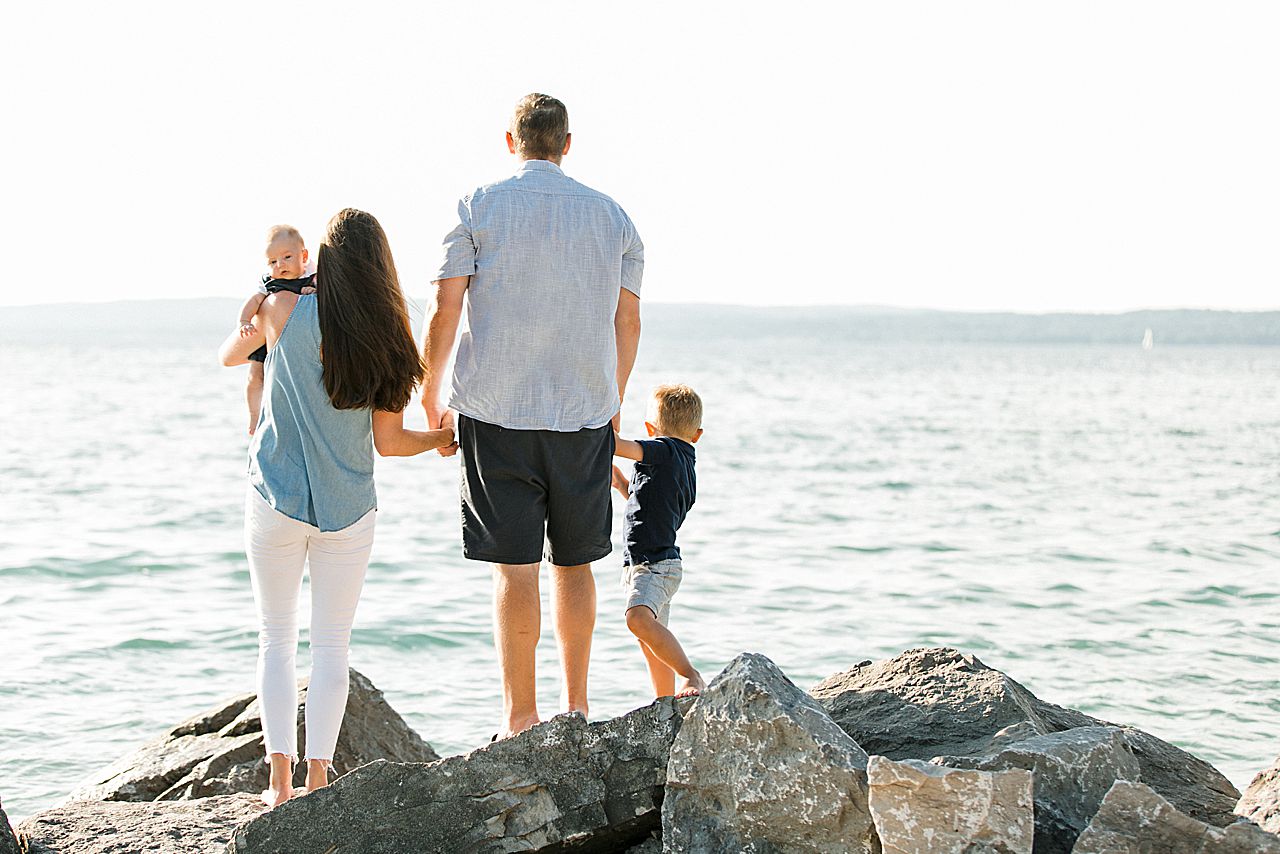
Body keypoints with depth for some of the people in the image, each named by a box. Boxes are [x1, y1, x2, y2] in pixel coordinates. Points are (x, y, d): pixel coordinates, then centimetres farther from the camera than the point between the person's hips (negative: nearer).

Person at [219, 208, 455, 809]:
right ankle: (317, 779, 5)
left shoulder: (284, 311, -8)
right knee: (332, 645, 9)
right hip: (348, 511, 1)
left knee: (277, 639, 10)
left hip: (277, 505, -1)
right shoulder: (385, 340, -5)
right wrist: (443, 437, 18)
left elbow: (229, 356, 13)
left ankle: (280, 779, 5)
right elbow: (388, 442, -2)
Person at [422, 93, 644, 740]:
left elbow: (444, 310, -4)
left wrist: (431, 396, 9)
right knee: (573, 562, 13)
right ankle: (575, 704, 19)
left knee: (514, 565, -1)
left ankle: (519, 714, 1)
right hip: (585, 416, 3)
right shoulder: (611, 215, 8)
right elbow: (627, 320, 9)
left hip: (498, 413, -2)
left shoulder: (478, 208, 0)